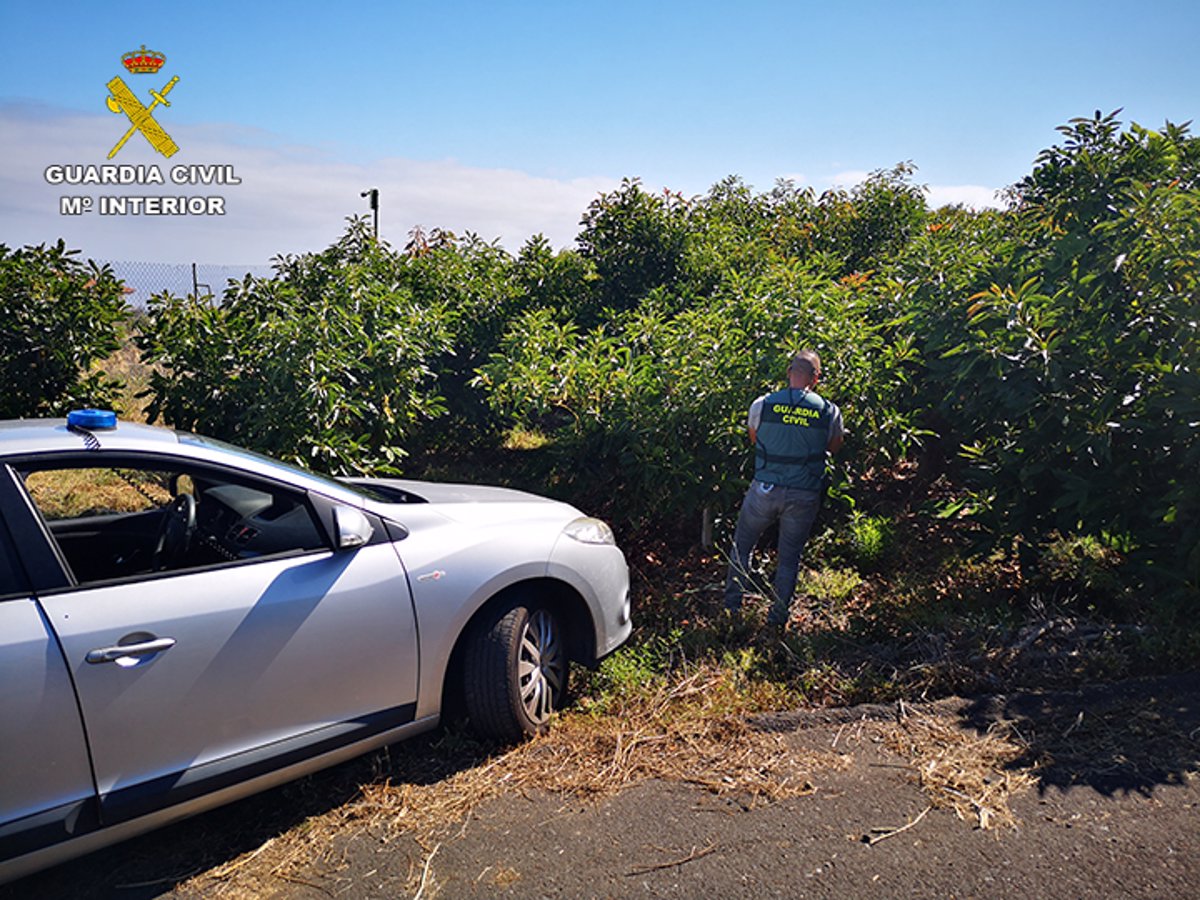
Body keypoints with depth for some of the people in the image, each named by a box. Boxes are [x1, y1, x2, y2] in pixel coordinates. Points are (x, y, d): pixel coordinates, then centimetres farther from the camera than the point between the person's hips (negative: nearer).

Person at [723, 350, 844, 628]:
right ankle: (778, 618, 21)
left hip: (764, 490, 0)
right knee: (790, 557, 14)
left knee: (742, 545, 19)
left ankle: (732, 606, 22)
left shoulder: (762, 404, -6)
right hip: (804, 496, 1)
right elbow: (834, 448, 12)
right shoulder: (829, 412, -5)